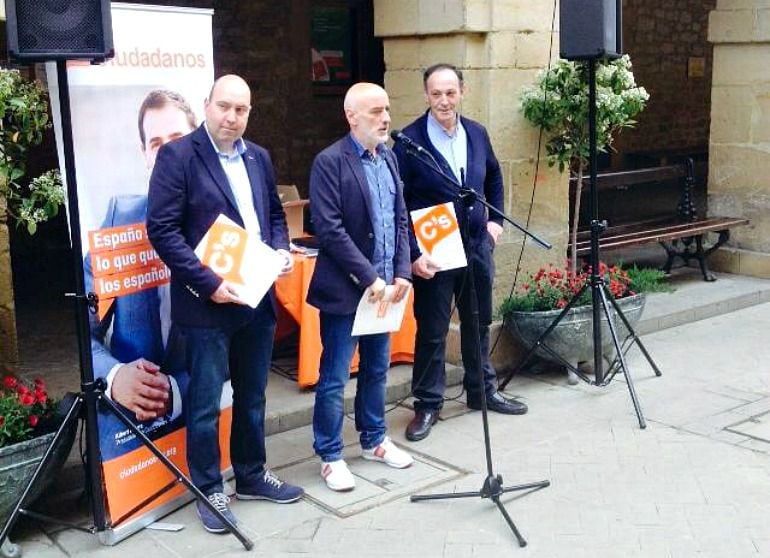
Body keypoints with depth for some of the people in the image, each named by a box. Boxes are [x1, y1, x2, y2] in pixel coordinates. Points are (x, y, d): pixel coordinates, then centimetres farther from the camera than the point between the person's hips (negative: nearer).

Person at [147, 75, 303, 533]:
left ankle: (252, 476, 33)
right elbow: (163, 230, -14)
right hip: (208, 302, -6)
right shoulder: (177, 156, -10)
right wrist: (208, 284, -20)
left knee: (253, 396, 18)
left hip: (258, 297, 6)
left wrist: (282, 250, -1)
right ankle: (209, 490, 19)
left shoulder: (259, 157, 10)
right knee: (206, 403, 4)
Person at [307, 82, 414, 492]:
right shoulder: (330, 162, -12)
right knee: (334, 377, 3)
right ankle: (330, 457, 15)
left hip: (384, 286, 7)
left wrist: (401, 272, 0)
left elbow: (400, 219, 11)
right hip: (345, 288, -7)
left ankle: (374, 440, 34)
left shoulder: (388, 157, 10)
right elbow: (329, 228, -18)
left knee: (377, 369, 18)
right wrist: (368, 277, -18)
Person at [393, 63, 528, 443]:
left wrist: (495, 220, 13)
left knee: (479, 324, 17)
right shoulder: (410, 140, -13)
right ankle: (427, 404, 18)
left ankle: (482, 391, 34)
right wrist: (413, 253, -17)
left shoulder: (477, 133, 4)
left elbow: (494, 178, 22)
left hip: (477, 245, 5)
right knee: (431, 332, 4)